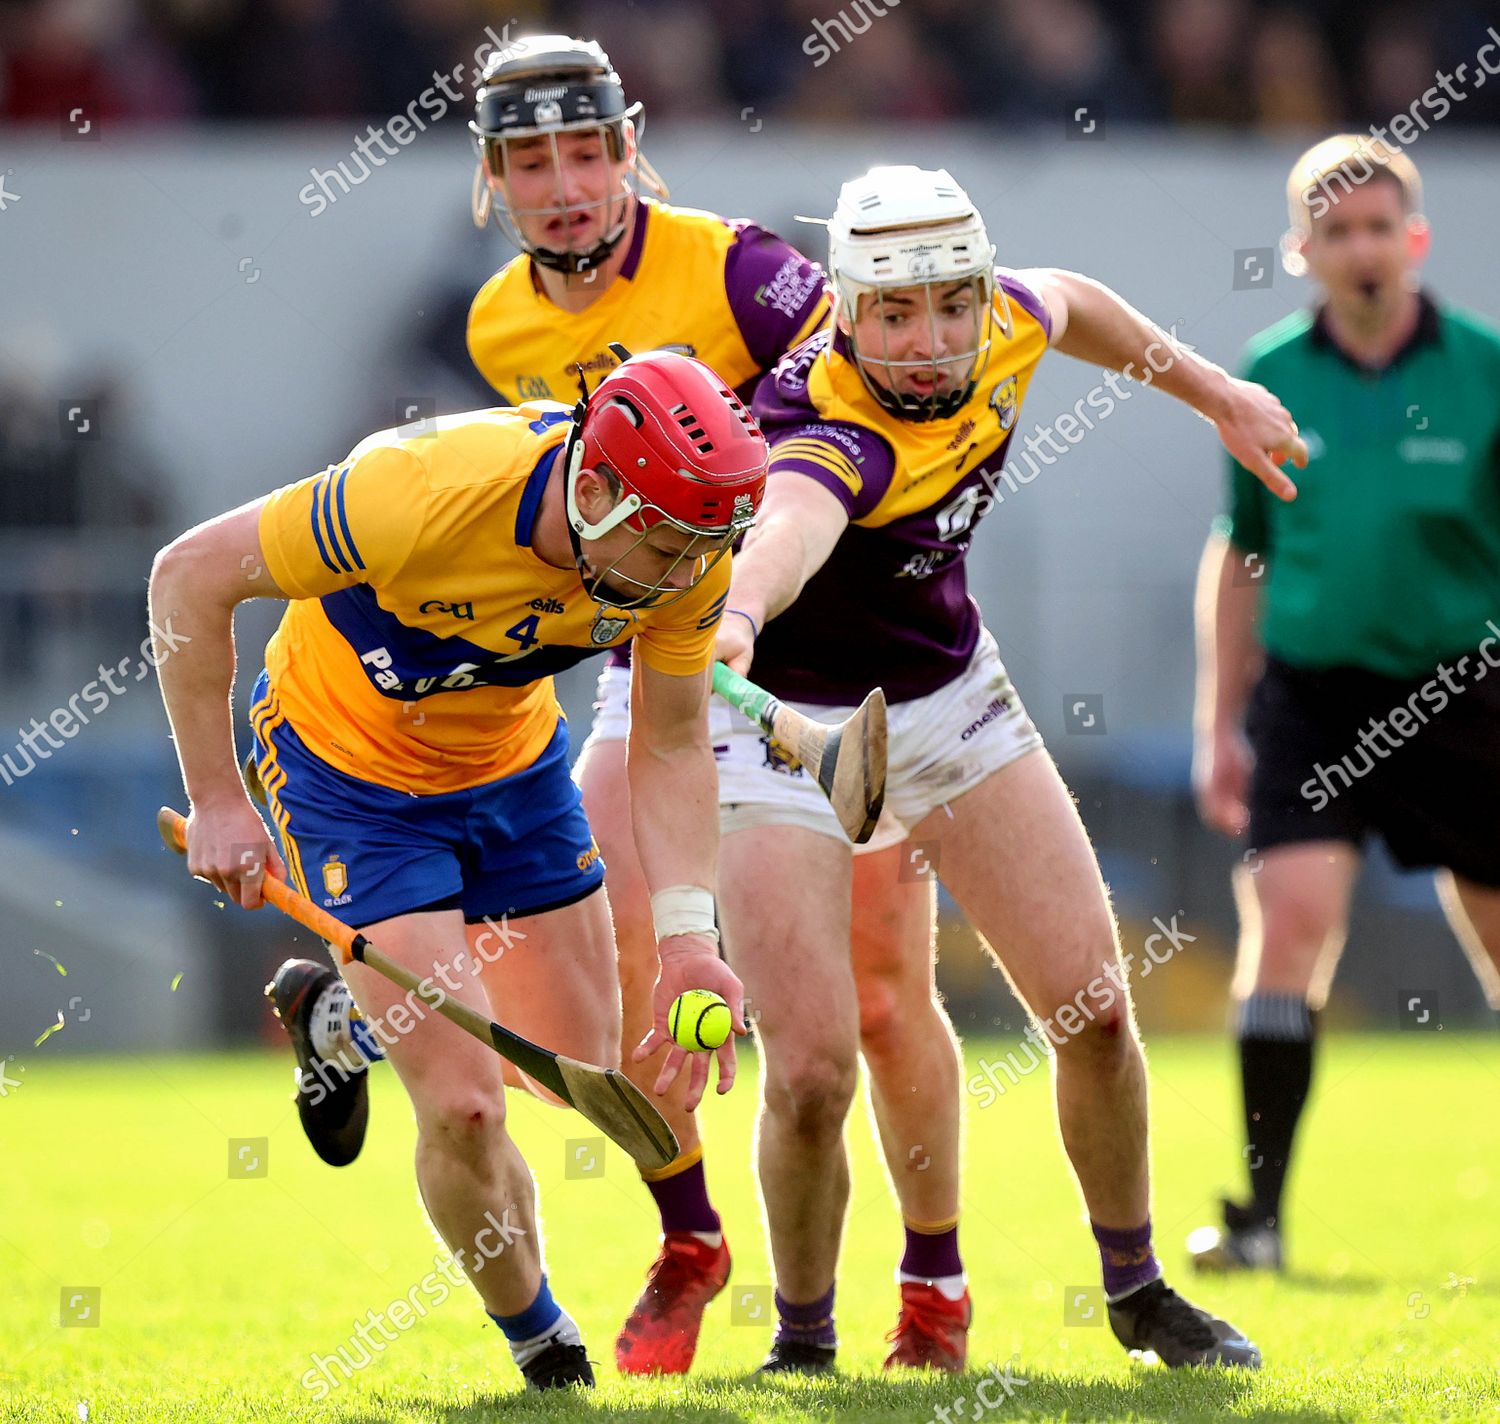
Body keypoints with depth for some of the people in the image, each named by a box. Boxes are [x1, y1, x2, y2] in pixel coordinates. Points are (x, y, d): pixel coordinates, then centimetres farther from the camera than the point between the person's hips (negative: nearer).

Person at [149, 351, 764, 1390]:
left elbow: (672, 748, -8)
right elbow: (190, 577, -28)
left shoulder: (688, 553, -22)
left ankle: (352, 1018, 36)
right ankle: (540, 1346, 14)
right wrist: (217, 801, -23)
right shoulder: (426, 493, -38)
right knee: (465, 1105, -14)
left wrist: (686, 935, -21)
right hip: (348, 766, -5)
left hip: (515, 759, 6)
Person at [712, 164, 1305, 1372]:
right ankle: (804, 1338, 11)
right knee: (811, 1074, -14)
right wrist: (739, 613, -82)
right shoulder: (829, 431, -36)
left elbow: (1073, 307, 12)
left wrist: (1217, 394, 23)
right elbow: (791, 525, -61)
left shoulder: (1002, 331, -15)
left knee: (1095, 1012, 4)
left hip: (951, 699, 6)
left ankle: (1137, 1290, 27)